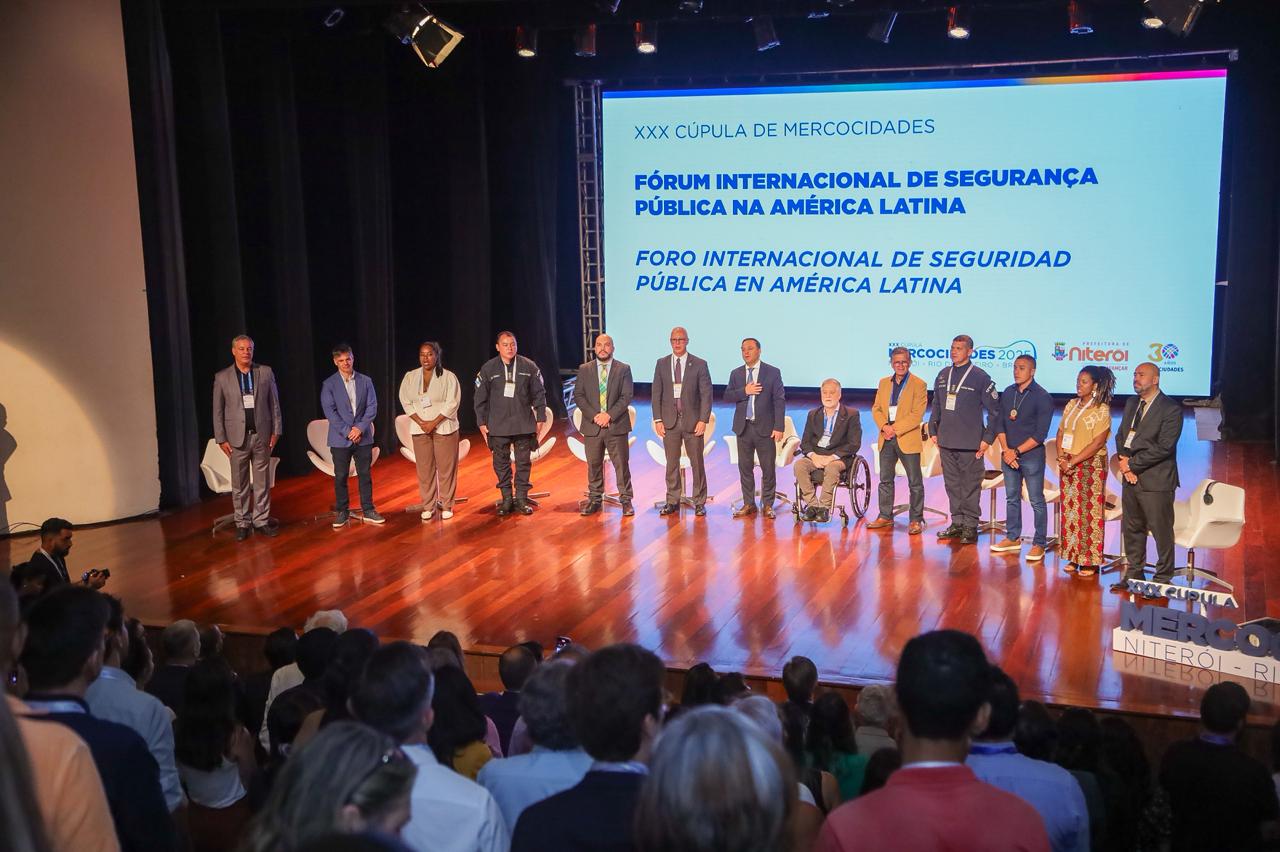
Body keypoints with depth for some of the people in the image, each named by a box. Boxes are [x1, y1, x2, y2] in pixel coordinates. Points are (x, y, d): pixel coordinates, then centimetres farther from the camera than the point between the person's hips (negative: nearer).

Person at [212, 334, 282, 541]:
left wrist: (276, 431, 2)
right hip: (237, 437, -1)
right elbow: (218, 411, 2)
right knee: (239, 484, 5)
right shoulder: (222, 377, 0)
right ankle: (242, 523, 14)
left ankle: (261, 520, 15)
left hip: (262, 435, 1)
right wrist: (221, 439, -2)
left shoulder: (265, 372, 3)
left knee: (262, 482, 6)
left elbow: (274, 403, 6)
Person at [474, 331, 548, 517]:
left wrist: (540, 419, 3)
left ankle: (521, 499, 14)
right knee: (501, 463, 6)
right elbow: (480, 398, 4)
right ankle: (507, 499, 16)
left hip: (524, 424, 0)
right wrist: (482, 423, 1)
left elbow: (539, 394, 6)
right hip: (498, 426, 0)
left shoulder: (529, 367, 1)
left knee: (523, 463, 5)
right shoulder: (488, 369, 0)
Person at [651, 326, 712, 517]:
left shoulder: (699, 365, -1)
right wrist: (658, 419, -1)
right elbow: (656, 394, 7)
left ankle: (699, 502, 11)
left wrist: (703, 420, -10)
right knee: (672, 463, 6)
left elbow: (706, 394, -3)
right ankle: (672, 501, 14)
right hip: (669, 421, 2)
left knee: (697, 463, 3)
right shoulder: (662, 364, 6)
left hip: (693, 421, -2)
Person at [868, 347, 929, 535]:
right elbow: (876, 408, 9)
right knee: (885, 480, 11)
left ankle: (916, 520, 6)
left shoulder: (919, 384, -5)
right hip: (886, 439, 5)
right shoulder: (884, 383, 13)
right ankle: (885, 517, 19)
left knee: (915, 482, 0)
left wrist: (895, 429, -17)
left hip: (908, 439, -5)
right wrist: (884, 426, -9)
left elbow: (917, 415, -12)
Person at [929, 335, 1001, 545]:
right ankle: (957, 523, 18)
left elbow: (994, 411, -2)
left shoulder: (980, 377, -4)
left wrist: (987, 439, -7)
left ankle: (970, 526, 5)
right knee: (952, 484, 10)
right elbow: (936, 407, 20)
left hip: (970, 444, -5)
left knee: (970, 486, -1)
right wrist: (933, 431, 12)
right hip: (946, 441, 5)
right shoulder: (943, 376, 11)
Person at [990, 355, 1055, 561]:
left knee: (1037, 501, 0)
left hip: (1031, 455, -6)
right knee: (1012, 498, 13)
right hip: (1008, 454, 6)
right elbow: (999, 423, 8)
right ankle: (1013, 538, 24)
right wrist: (1005, 450, -5)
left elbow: (1040, 434, -13)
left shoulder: (1042, 397, -9)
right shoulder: (1008, 393, 7)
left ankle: (1039, 544, 5)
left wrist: (1016, 451, -13)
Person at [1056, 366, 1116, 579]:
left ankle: (1091, 561, 1)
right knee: (1070, 511, 7)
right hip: (1068, 465, 6)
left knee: (1089, 513, -4)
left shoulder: (1102, 410, -7)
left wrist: (1073, 461, -17)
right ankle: (1073, 557, 14)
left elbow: (1097, 443, -14)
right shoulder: (1071, 405, 11)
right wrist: (1061, 458, -5)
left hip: (1091, 466, -6)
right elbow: (1060, 432, 11)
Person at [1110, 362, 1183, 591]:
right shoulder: (1131, 404, 13)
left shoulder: (1170, 409, -11)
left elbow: (1163, 447, -18)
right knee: (1132, 529, 15)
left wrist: (1132, 463, -16)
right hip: (1131, 478, 7)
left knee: (1161, 532, 2)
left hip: (1156, 482, -7)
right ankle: (1134, 574, 27)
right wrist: (1124, 460, -5)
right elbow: (1121, 435, 14)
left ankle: (1163, 579, 13)